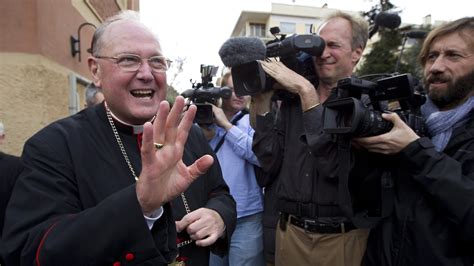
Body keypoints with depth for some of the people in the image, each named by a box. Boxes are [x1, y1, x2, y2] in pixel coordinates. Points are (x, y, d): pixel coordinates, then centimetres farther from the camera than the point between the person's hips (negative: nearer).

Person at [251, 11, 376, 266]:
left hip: (342, 237, -3)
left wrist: (307, 92, -23)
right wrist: (261, 103, -8)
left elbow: (336, 163, -25)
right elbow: (272, 163, -2)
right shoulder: (292, 100, 3)